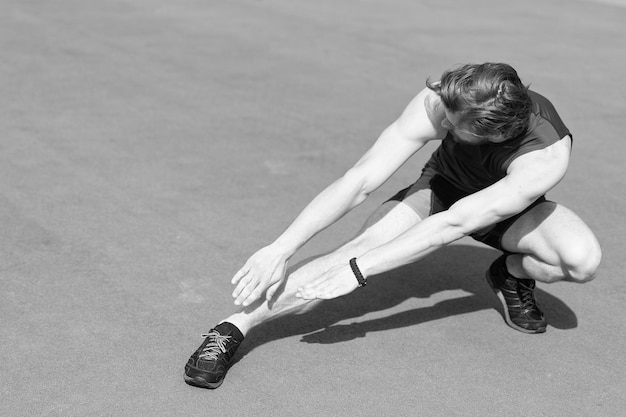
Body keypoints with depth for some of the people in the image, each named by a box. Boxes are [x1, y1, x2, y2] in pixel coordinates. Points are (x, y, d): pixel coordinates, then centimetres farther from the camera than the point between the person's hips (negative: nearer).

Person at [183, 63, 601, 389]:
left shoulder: (548, 153, -41)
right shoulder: (442, 102, -35)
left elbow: (453, 224, -45)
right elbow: (360, 181, -35)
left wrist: (358, 271, -46)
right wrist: (281, 249, -39)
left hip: (510, 208, 0)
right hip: (440, 187, 0)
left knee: (583, 259, -31)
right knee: (364, 247, -28)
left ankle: (512, 272, 3)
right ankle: (233, 328, -28)